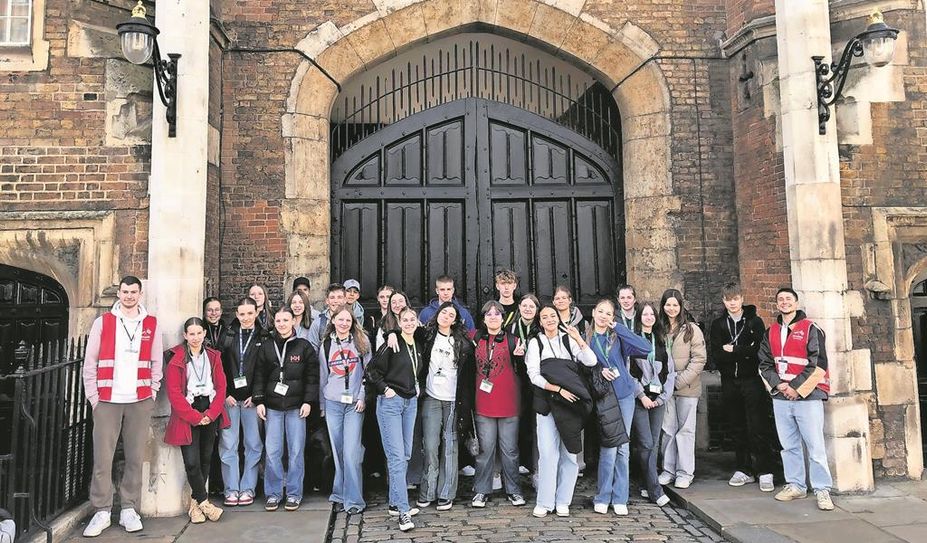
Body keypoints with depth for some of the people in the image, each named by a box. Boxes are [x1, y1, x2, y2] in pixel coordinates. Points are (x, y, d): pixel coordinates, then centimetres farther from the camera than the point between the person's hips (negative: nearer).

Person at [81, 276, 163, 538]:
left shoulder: (151, 325, 6)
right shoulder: (102, 322, 3)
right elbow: (89, 363, 3)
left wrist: (151, 394, 3)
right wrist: (93, 397, -2)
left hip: (140, 401, 1)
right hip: (107, 401, -1)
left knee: (135, 457, 4)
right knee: (102, 458, -1)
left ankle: (129, 509, 14)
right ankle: (102, 512, 10)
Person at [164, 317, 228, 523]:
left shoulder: (213, 357, 9)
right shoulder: (176, 359, -4)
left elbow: (221, 387, 6)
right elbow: (174, 393, -8)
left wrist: (211, 413, -7)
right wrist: (195, 417, -12)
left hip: (210, 415, 4)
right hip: (187, 416, -4)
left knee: (206, 458, 7)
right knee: (192, 462, -9)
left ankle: (195, 503, 20)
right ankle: (204, 503, 7)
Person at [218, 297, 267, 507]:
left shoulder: (264, 338, 3)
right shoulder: (227, 336, 8)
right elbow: (219, 366, 4)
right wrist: (225, 394, -4)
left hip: (252, 399, -1)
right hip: (229, 398, 1)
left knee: (253, 444, 3)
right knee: (228, 444, 2)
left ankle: (248, 488, 14)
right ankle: (231, 489, 11)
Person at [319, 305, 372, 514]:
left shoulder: (361, 343, 4)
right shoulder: (326, 346, 10)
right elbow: (322, 378, 15)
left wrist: (363, 397, -6)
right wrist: (322, 405, 15)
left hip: (355, 404, -2)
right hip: (333, 403, 2)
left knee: (351, 452, -9)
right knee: (337, 452, 6)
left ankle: (353, 499, -2)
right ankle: (339, 495, 17)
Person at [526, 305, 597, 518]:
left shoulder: (569, 340, 11)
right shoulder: (536, 343, 6)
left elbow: (591, 362, 0)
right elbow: (534, 375, -3)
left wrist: (579, 339, -11)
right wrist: (558, 389, -12)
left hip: (571, 403, 2)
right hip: (547, 403, -2)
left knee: (569, 451, 3)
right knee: (548, 452, -6)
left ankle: (563, 501, 13)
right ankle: (544, 502, 4)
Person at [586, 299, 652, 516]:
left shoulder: (618, 337, 7)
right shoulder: (585, 338, 4)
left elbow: (646, 348, -7)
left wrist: (618, 328, -8)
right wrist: (598, 371, -12)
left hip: (624, 394, 2)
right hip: (603, 397, -2)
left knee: (623, 448, 5)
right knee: (609, 447, -8)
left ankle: (620, 498, 15)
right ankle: (602, 498, 7)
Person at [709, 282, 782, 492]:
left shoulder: (754, 321, 2)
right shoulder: (718, 325, 9)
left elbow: (760, 349, -11)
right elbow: (716, 355, -3)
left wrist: (733, 351, -9)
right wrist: (744, 353, -12)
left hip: (752, 380, -3)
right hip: (729, 382, 3)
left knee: (757, 429, -5)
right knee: (736, 429, 9)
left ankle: (765, 472, 2)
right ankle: (744, 470, 19)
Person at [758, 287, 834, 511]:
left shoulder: (810, 329, -2)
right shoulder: (770, 333, 13)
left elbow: (818, 364, -9)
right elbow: (765, 364, 13)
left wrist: (798, 389, -11)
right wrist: (778, 385, -4)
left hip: (807, 396, -5)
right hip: (781, 398, 5)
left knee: (815, 445, -4)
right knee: (789, 445, 11)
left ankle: (822, 489, 6)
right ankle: (795, 485, 21)